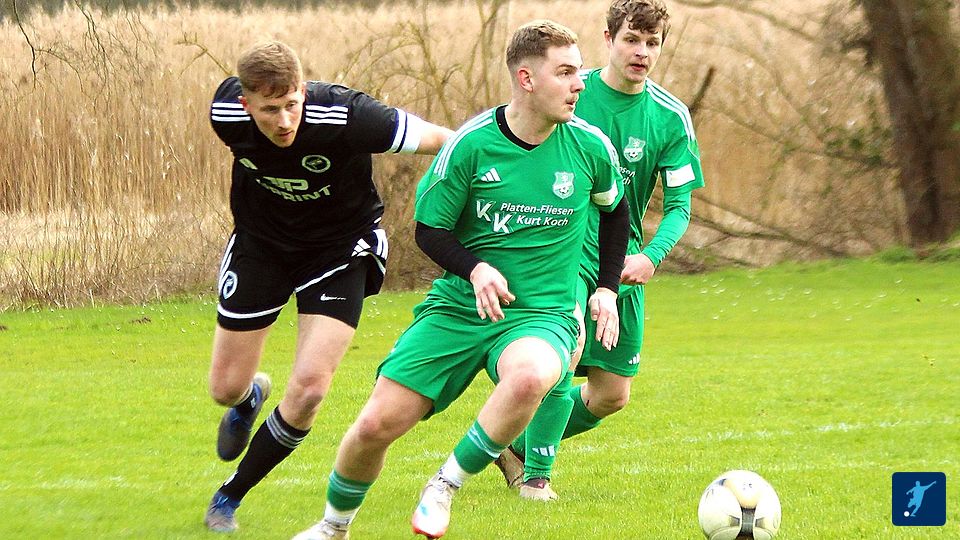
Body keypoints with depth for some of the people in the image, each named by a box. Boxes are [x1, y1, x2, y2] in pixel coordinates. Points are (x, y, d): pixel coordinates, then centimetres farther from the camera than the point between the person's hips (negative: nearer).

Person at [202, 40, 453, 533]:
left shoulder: (344, 116, -34)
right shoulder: (226, 113, -22)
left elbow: (445, 141, -25)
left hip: (340, 247, -3)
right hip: (260, 245, 3)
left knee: (309, 386, -16)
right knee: (226, 388, 6)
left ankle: (231, 495, 6)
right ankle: (250, 398, 48)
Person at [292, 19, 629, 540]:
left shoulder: (591, 147, -4)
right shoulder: (470, 145, -10)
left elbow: (615, 208, 18)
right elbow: (430, 231, -1)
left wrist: (607, 288, 12)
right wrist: (475, 269, -19)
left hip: (542, 314, 0)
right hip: (459, 307, 0)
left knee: (529, 375, -38)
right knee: (376, 424, -8)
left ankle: (445, 487, -15)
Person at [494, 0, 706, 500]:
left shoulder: (671, 117, -2)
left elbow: (679, 204, -2)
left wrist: (650, 256, -19)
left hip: (622, 262, 4)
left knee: (611, 395, 6)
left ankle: (519, 444, 31)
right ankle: (534, 474, -11)